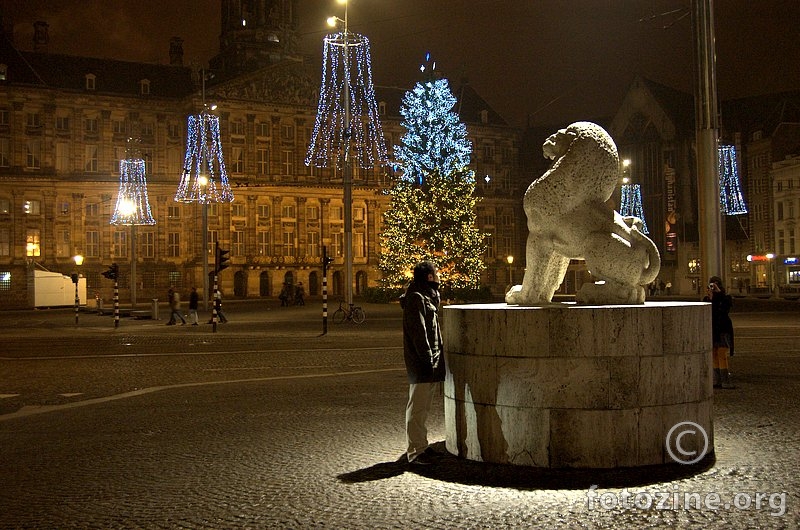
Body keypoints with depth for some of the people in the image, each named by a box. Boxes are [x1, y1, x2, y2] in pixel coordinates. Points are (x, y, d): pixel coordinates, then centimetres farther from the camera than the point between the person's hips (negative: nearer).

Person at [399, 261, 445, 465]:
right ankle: (415, 451, -1)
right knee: (417, 407, -5)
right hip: (421, 364, -10)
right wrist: (428, 360, -21)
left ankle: (420, 446, 26)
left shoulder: (427, 297, 18)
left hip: (430, 362, 10)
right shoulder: (416, 298, -14)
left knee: (423, 407, 16)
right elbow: (418, 332, -20)